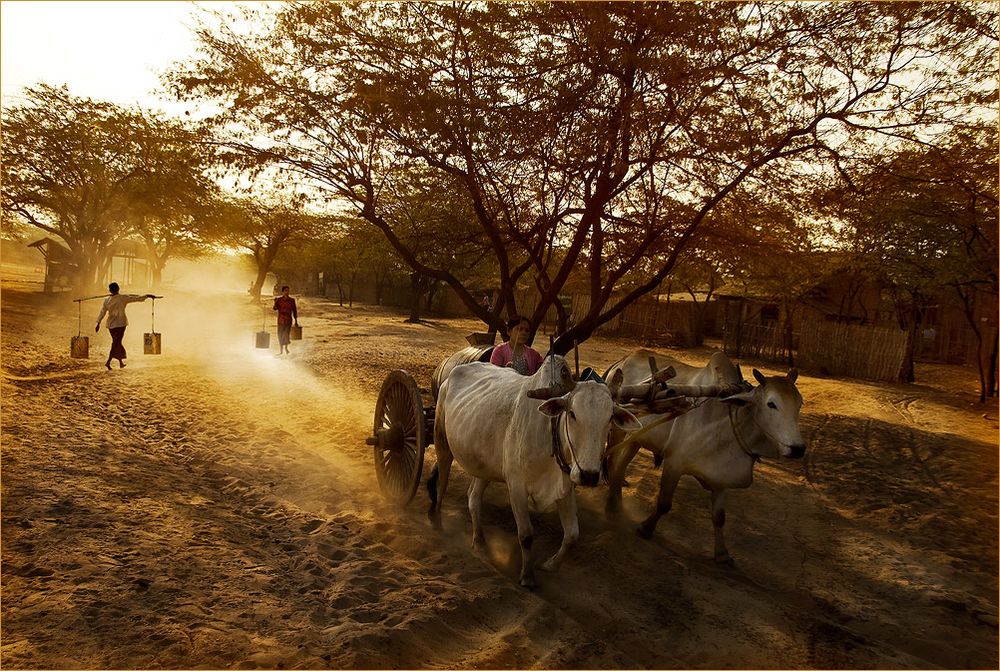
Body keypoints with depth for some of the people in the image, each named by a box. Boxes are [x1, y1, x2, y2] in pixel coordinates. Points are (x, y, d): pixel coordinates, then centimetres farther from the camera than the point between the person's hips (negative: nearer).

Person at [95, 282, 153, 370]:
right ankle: (108, 362, -15)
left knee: (116, 343, 15)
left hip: (110, 324, 5)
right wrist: (147, 296, 4)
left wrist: (98, 323, 12)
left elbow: (102, 312, 6)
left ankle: (121, 362, 22)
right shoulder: (123, 298, -9)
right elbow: (136, 298, -6)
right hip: (120, 323, -5)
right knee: (116, 343, -4)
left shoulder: (106, 300, 3)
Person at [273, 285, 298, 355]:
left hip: (288, 320, 0)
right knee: (280, 334, 1)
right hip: (281, 320, 0)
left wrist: (296, 321, 6)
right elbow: (275, 308, -7)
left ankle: (286, 347, 20)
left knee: (287, 333, 0)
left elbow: (294, 311, 7)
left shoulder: (292, 300, 3)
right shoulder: (279, 299, 2)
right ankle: (281, 349, 13)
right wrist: (275, 302, -27)